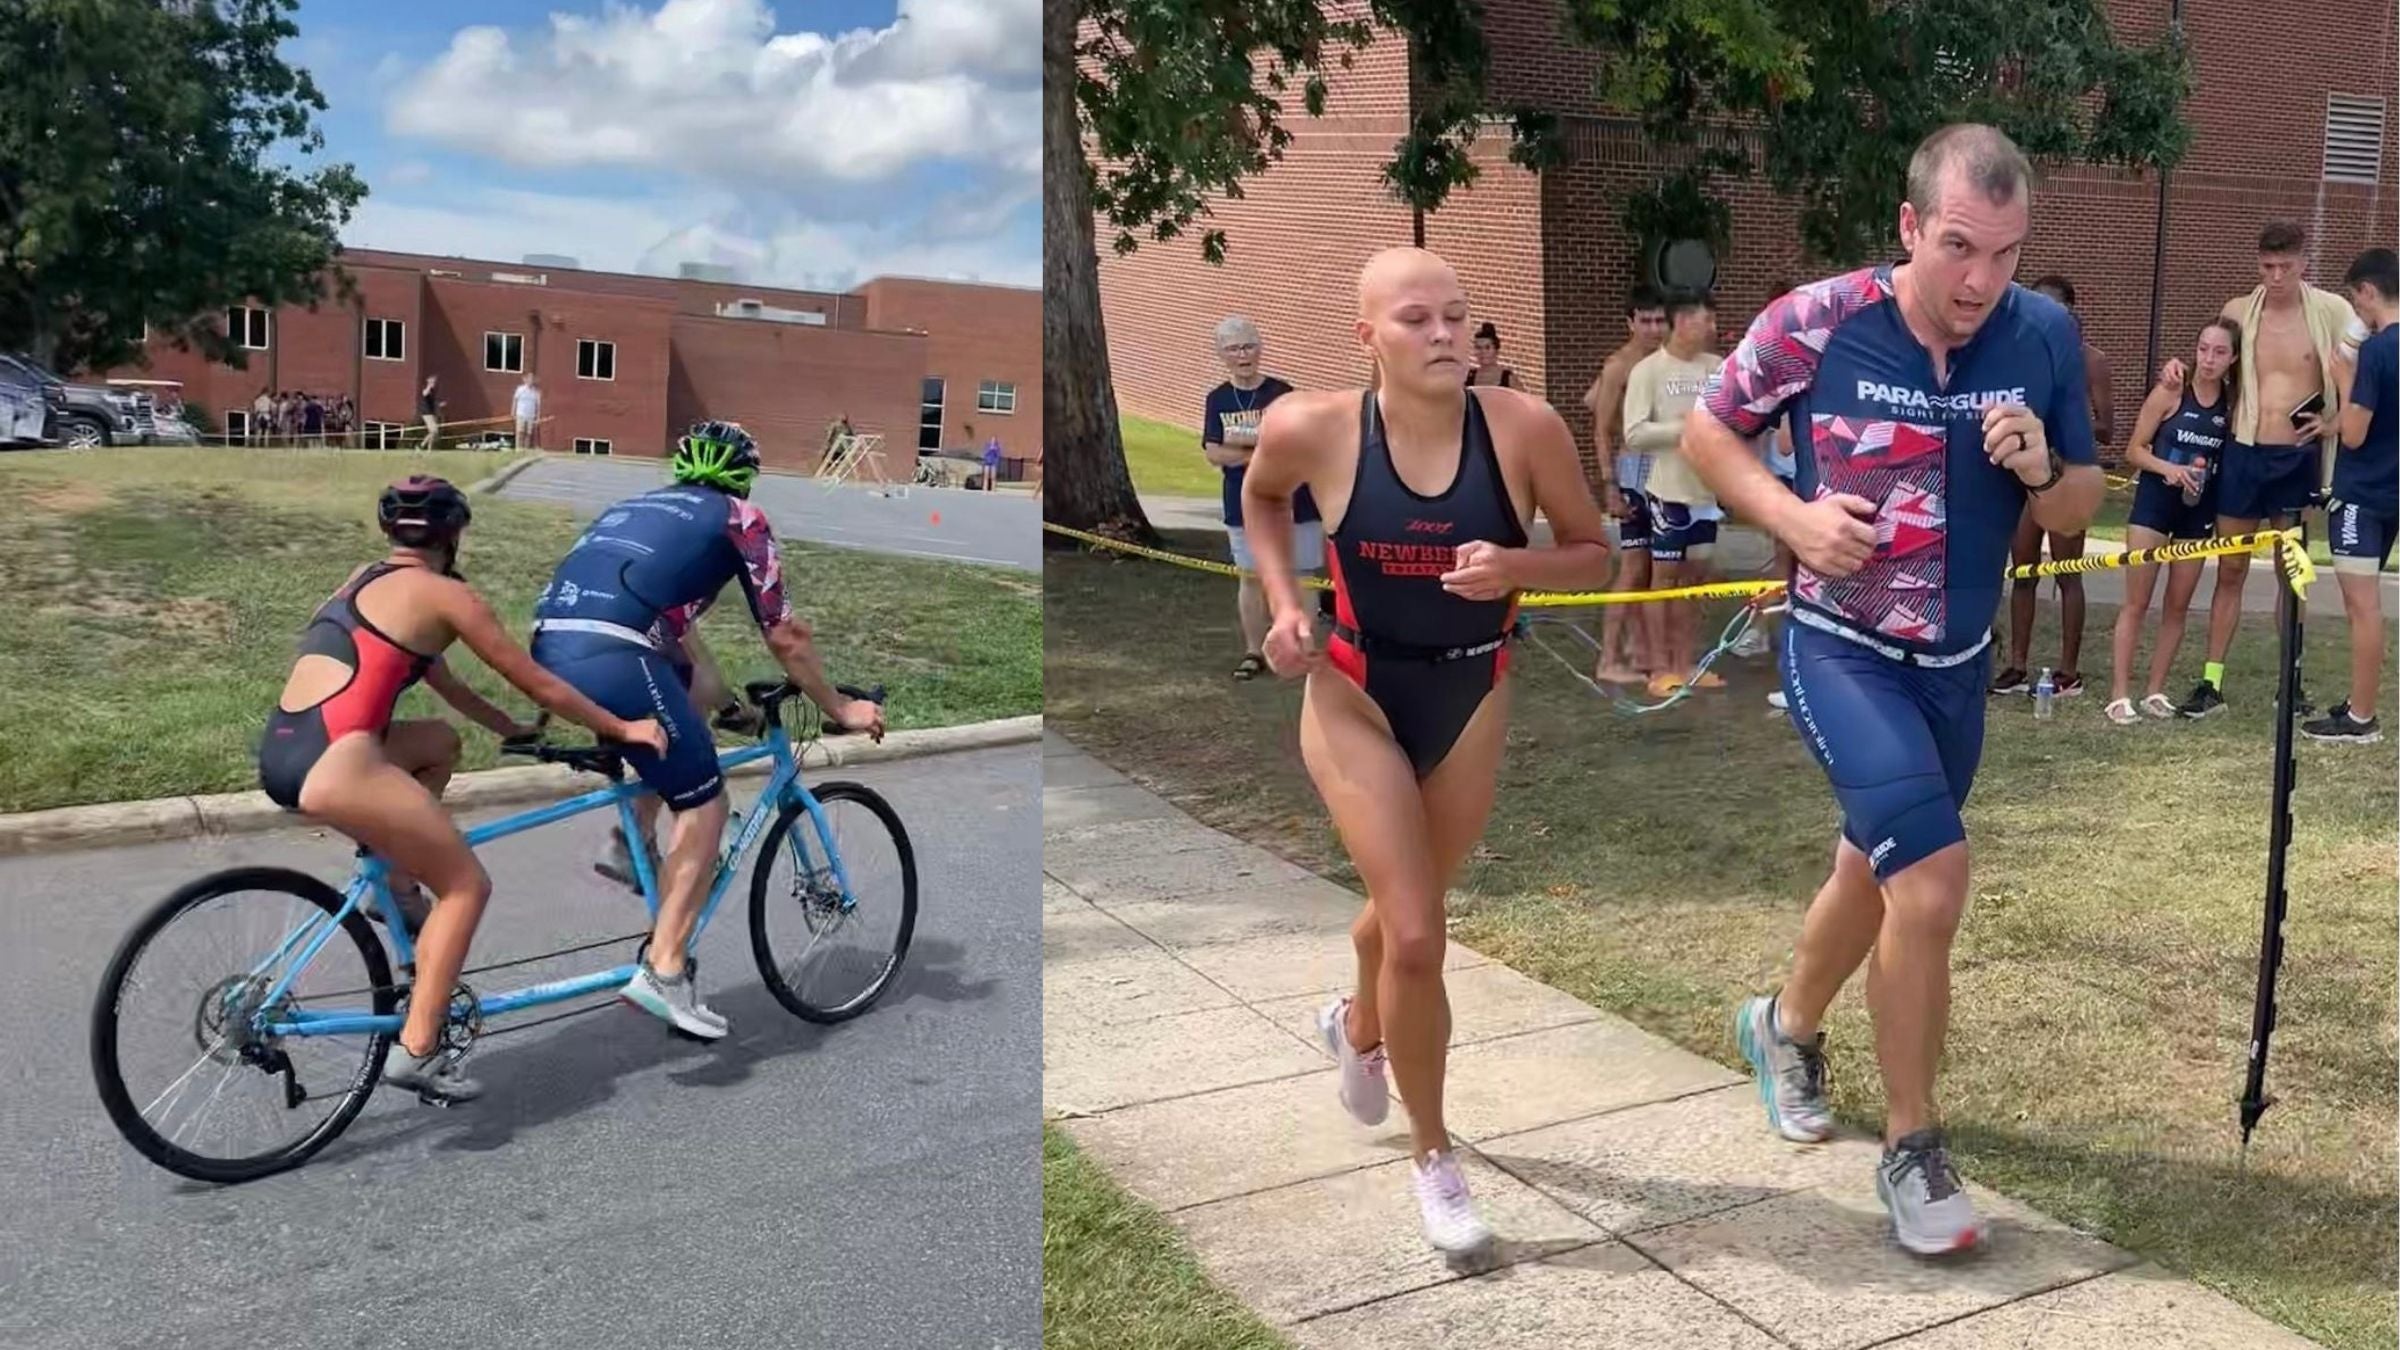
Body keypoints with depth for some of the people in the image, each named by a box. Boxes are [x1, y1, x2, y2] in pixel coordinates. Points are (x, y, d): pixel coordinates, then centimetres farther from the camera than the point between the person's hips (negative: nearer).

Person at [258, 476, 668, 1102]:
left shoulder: (366, 579, 23)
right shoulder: (444, 593, 1)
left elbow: (441, 681, 33)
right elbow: (537, 683, 5)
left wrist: (511, 728, 41)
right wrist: (622, 729, 15)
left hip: (279, 752, 8)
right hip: (333, 765, -8)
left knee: (440, 742, 30)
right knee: (467, 884, 6)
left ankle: (397, 887, 23)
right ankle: (417, 1050, 1)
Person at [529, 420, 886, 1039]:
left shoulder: (637, 506, 32)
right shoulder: (739, 518, 14)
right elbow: (785, 637, 14)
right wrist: (840, 710, 27)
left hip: (548, 650, 7)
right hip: (610, 659, -7)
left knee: (677, 681, 33)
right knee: (705, 806, 6)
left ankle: (632, 841, 26)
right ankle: (663, 972, 0)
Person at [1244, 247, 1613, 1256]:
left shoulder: (1524, 426, -19)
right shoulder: (1312, 428, -18)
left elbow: (1594, 555, -6)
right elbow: (1262, 498, 5)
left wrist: (1515, 567, -26)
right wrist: (1284, 603, -7)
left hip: (1474, 697, 2)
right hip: (1356, 696, -2)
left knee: (1407, 912, 21)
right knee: (1415, 937, -9)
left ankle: (1358, 1024, 57)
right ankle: (1432, 1157, 14)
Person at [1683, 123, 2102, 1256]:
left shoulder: (2045, 337, -8)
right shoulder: (1819, 323, -17)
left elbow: (2079, 512, 2)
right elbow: (1704, 433, -3)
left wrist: (2042, 471, -21)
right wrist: (1795, 517, -19)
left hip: (1959, 663, 5)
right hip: (1843, 651, -5)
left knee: (1874, 871, 21)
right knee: (1932, 880, -19)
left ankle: (1787, 1026, 51)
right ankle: (1912, 1149, 2)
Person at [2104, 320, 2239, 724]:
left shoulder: (2233, 403, 2)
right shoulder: (2170, 393, -8)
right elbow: (2134, 450, -7)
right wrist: (2168, 468, -22)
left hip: (2199, 510, 4)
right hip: (2154, 502, -4)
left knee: (2178, 605, 8)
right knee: (2136, 602, -3)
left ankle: (2156, 691, 17)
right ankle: (2119, 694, -2)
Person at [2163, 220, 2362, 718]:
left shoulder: (2331, 311, -4)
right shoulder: (2237, 311, 3)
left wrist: (2336, 423, -9)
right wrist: (2182, 366, 0)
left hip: (2297, 458, -2)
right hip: (2243, 453, 2)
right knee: (2230, 569, 5)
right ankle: (2212, 681, 9)